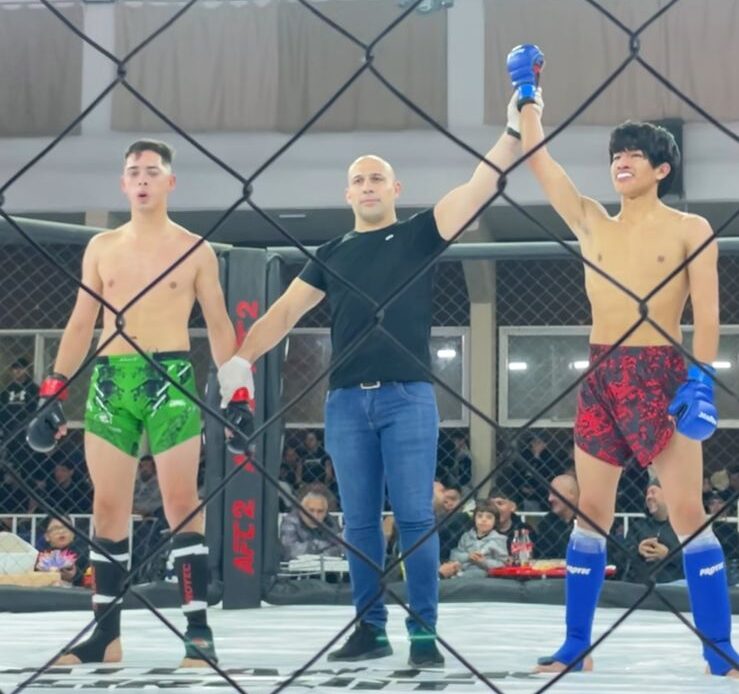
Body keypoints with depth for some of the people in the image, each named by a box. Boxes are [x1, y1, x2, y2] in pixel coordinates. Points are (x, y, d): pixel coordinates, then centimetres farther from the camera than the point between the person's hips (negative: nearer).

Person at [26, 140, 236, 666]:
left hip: (170, 380, -3)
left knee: (181, 502, -8)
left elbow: (218, 325, 6)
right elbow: (81, 324, 14)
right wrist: (54, 390, 7)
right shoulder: (101, 248, 13)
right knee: (108, 506, 4)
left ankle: (198, 630, -6)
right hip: (110, 381, 3)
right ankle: (106, 632, 12)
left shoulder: (195, 250, 5)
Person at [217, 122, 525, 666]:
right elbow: (285, 313, 13)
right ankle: (370, 629, 13)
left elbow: (480, 187, -2)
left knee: (415, 517, -4)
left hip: (407, 396, -3)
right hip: (347, 400, 3)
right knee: (359, 521, 5)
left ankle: (424, 633, 0)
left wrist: (514, 131, -12)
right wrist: (242, 358, 0)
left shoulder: (419, 234, 8)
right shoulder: (333, 254, 16)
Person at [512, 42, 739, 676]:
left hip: (663, 374, -4)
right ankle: (576, 645, 13)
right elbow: (539, 159, 11)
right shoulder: (592, 224, 12)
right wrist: (528, 93, 8)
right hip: (601, 377, 4)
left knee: (688, 512, -5)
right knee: (591, 512, 6)